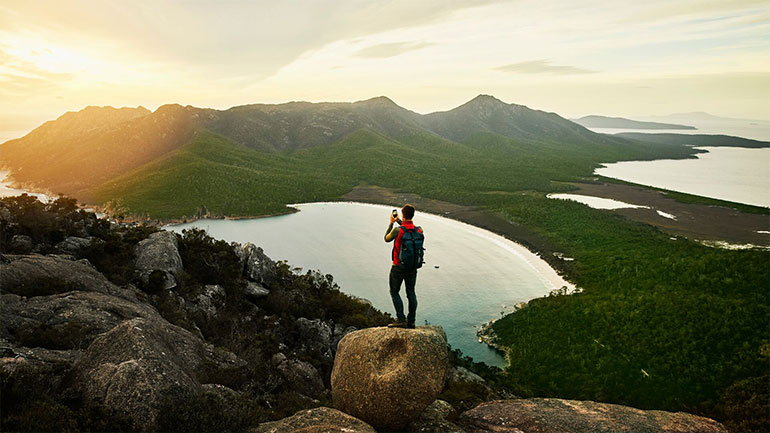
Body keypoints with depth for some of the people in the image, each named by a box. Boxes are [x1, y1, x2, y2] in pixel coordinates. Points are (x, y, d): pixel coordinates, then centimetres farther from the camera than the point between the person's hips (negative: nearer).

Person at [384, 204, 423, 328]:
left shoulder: (397, 230, -20)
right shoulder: (419, 230, -4)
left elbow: (387, 239, 1)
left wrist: (391, 223, 9)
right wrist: (399, 222, 22)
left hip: (399, 267, -5)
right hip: (413, 267, 5)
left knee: (394, 292, 8)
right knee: (411, 293, 13)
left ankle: (401, 319, -1)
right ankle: (411, 321, 16)